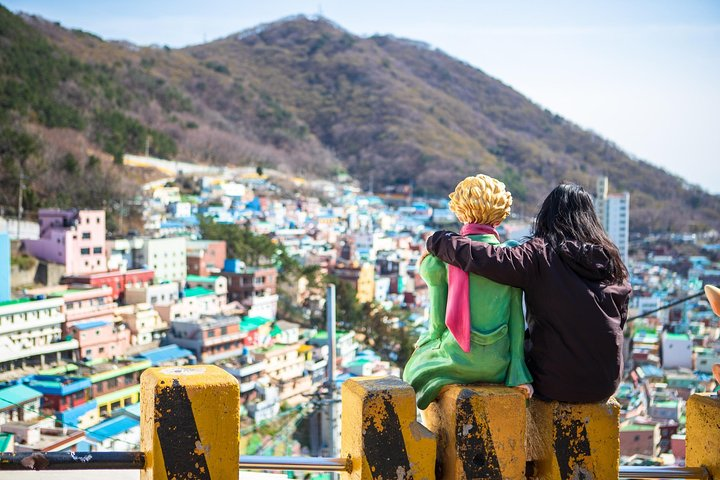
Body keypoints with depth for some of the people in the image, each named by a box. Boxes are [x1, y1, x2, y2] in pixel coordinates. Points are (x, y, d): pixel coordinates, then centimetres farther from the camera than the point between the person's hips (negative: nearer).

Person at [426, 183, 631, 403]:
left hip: (557, 385, -4)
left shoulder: (541, 254, -13)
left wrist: (438, 241, -8)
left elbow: (486, 259, -23)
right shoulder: (611, 260, 3)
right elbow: (620, 319, 10)